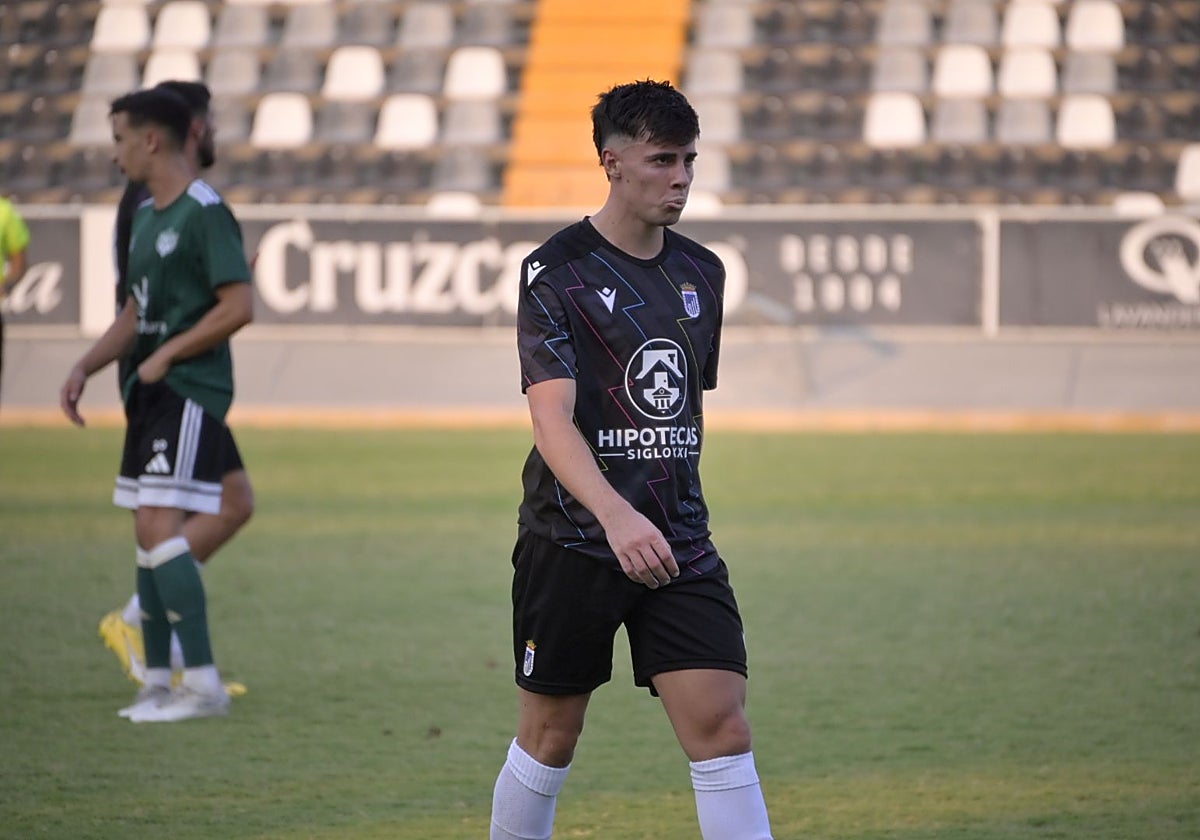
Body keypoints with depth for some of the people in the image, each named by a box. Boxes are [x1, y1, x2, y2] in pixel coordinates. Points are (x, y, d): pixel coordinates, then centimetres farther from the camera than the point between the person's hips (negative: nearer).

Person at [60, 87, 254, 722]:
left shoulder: (204, 213, -12)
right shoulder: (145, 217, 17)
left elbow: (237, 308, -19)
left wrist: (164, 357, -14)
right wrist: (83, 368, 13)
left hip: (193, 392, -9)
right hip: (152, 394, 9)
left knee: (159, 525, -16)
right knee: (148, 533, 9)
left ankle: (204, 684, -16)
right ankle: (158, 682, 14)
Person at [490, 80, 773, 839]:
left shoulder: (703, 274, 10)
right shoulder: (557, 273, -9)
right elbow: (552, 418, -21)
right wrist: (615, 514, -36)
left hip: (678, 542, 4)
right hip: (573, 541, -4)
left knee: (722, 725, -8)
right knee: (550, 736, 7)